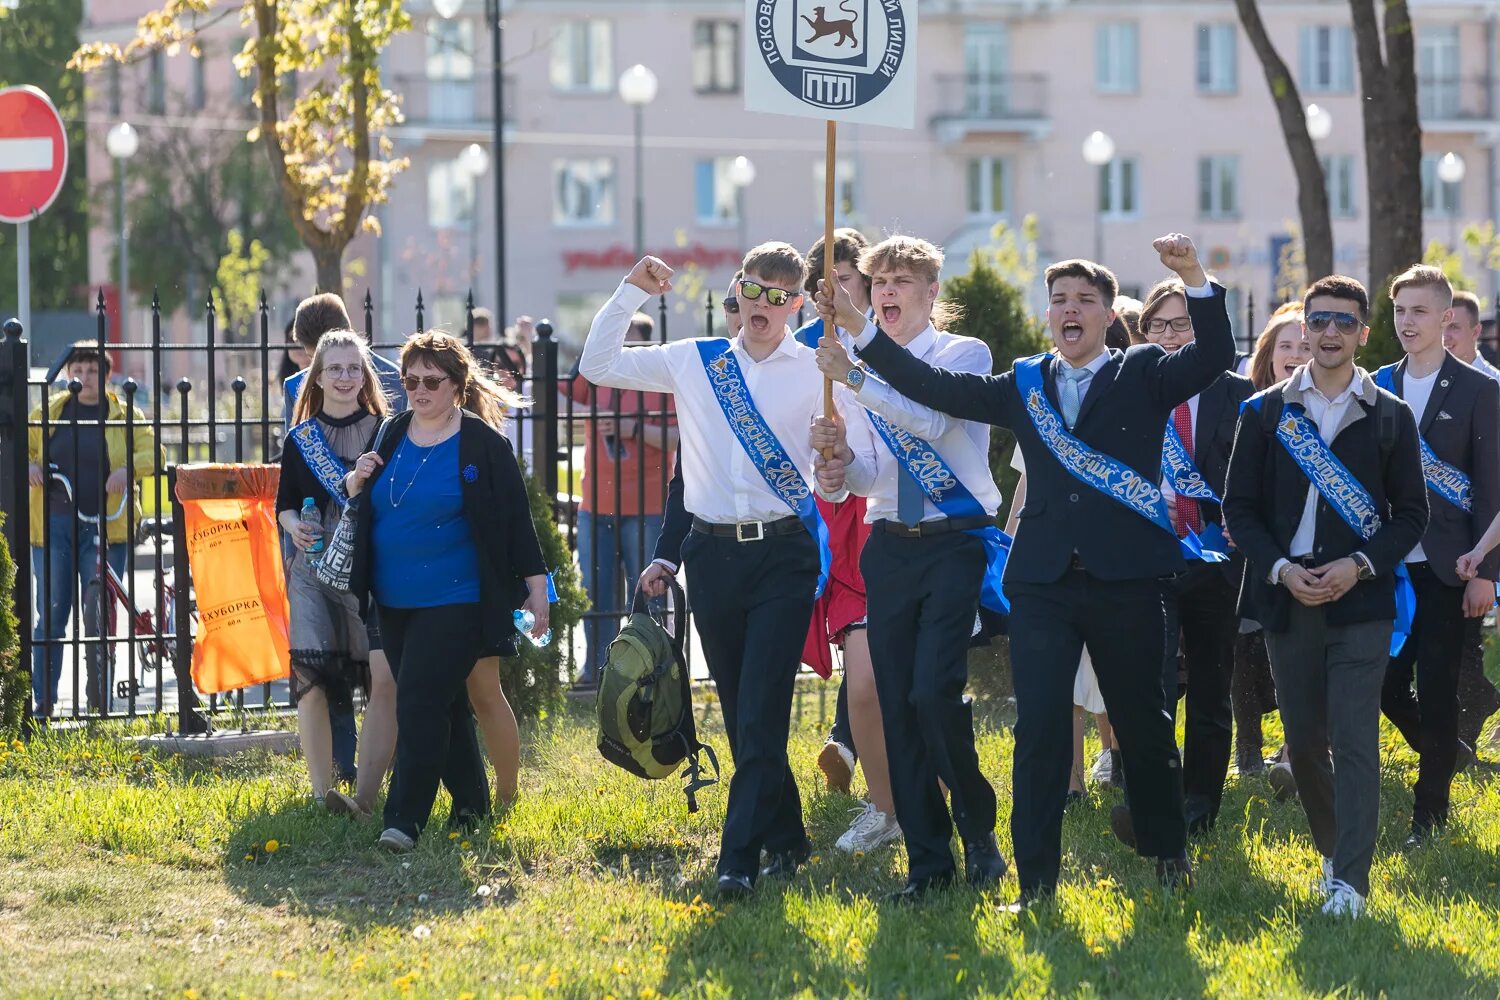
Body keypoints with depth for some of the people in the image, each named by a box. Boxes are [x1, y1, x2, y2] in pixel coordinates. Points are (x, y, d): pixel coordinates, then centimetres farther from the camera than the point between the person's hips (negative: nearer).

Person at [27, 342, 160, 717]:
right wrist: (28, 465, -3)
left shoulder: (125, 415, 7)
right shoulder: (49, 412, 11)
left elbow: (151, 453, 2)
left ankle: (99, 702, 9)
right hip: (53, 524, 1)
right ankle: (44, 702, 5)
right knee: (51, 614, 1)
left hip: (104, 527, -1)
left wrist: (128, 469, -18)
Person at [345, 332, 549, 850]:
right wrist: (356, 484, -1)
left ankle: (405, 820, -13)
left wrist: (535, 587, -6)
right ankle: (470, 803, 25)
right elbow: (371, 509, 22)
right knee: (445, 704, 13)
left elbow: (515, 518, -5)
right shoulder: (393, 435, 10)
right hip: (395, 603, 6)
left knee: (420, 702, -14)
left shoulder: (483, 445, -7)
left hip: (455, 602, -6)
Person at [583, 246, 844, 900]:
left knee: (762, 711, -11)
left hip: (783, 554, -4)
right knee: (740, 714, 9)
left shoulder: (817, 372, 0)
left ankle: (739, 859, -14)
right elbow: (597, 366, 13)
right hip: (713, 552, 4)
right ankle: (785, 841, 22)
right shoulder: (693, 362, 9)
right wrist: (631, 293, 5)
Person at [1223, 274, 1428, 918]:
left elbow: (1411, 513, 5)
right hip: (1287, 597, 2)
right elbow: (1239, 506, 6)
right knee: (1303, 738, 8)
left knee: (1355, 739, -9)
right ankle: (1332, 848, 26)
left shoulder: (1390, 417, 4)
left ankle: (1350, 881, -10)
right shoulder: (1266, 412, 7)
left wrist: (1359, 566, -10)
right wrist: (1281, 569, -8)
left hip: (1360, 600, -2)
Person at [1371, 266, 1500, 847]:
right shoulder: (1376, 387, 8)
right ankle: (1441, 756, 31)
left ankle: (1431, 810, 10)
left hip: (1447, 566, -4)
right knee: (1387, 681, 3)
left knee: (1437, 690, -1)